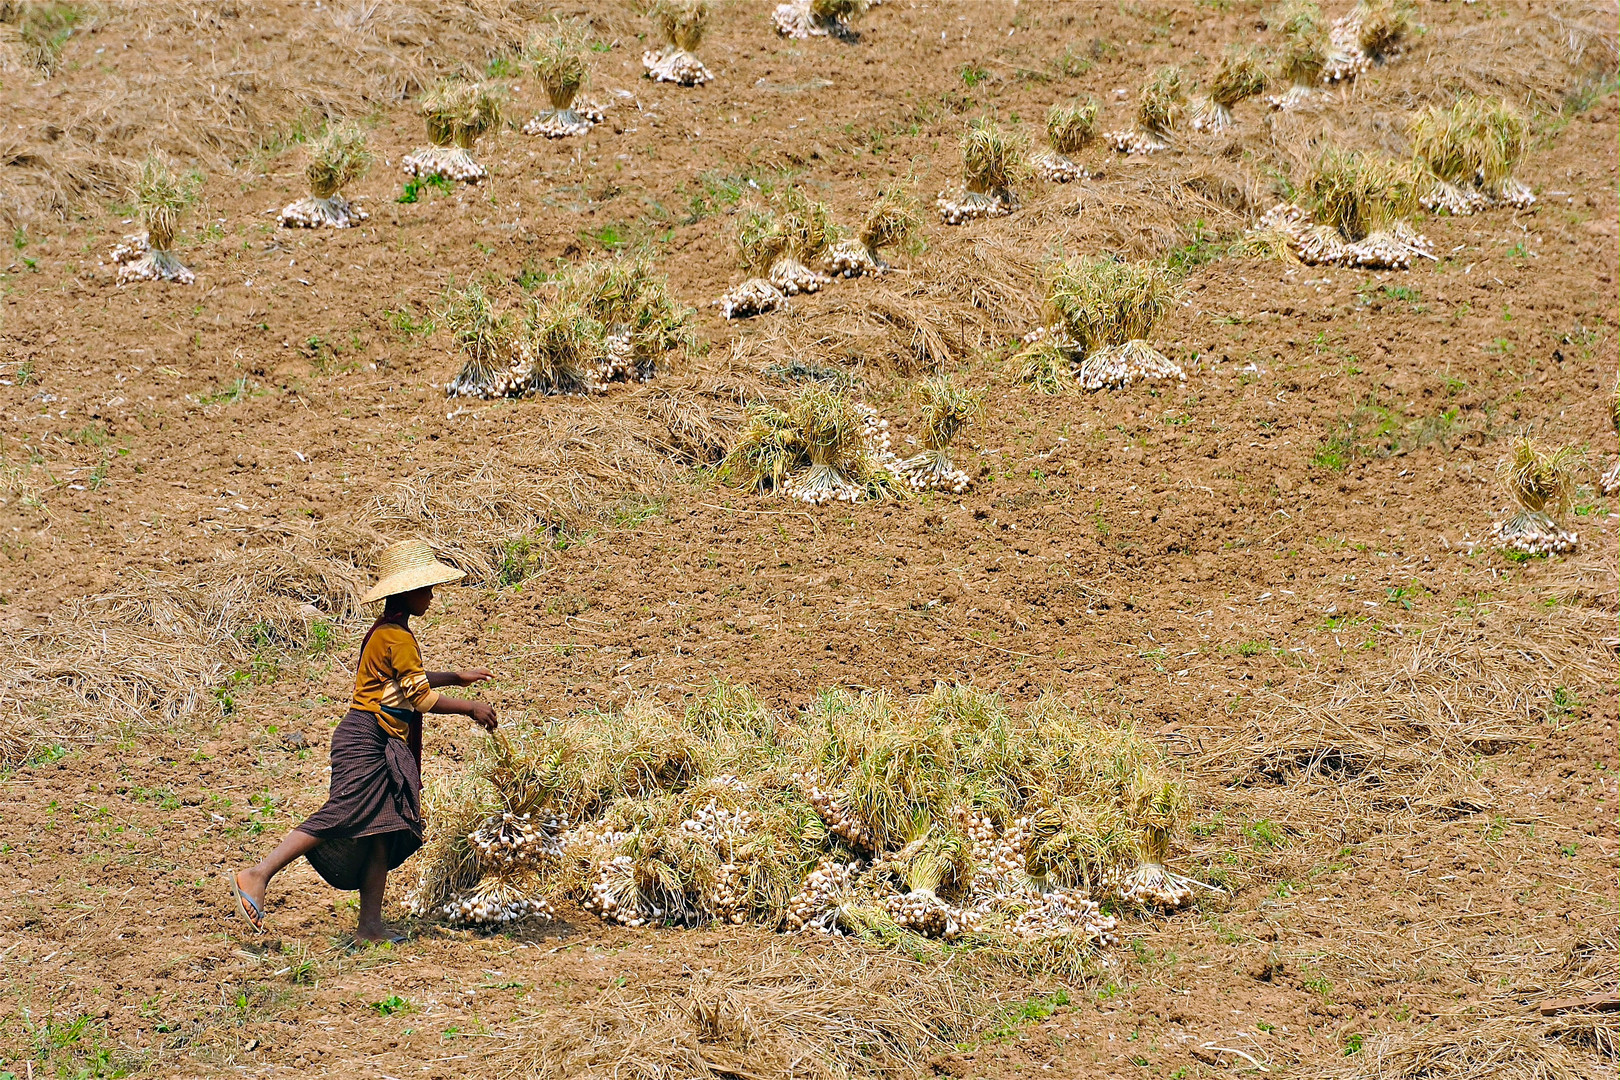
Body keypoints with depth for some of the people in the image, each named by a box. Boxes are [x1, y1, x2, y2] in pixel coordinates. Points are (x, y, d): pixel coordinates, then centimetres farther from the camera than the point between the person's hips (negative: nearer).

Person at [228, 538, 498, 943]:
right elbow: (421, 697, -14)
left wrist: (456, 677, 44)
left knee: (383, 831, 5)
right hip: (365, 740, -11)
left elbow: (409, 681, 36)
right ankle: (256, 876, -23)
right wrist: (471, 709, -4)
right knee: (342, 816, -18)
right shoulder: (397, 637, -13)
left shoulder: (386, 632, 19)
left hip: (381, 747, 11)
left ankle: (370, 925, 1)